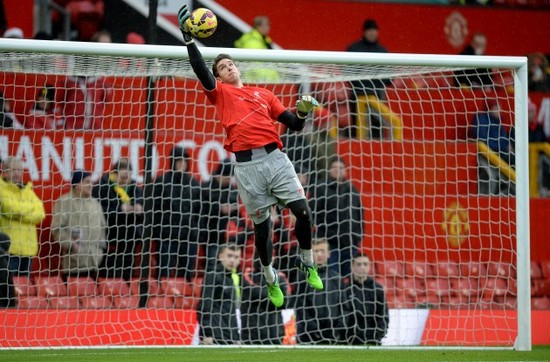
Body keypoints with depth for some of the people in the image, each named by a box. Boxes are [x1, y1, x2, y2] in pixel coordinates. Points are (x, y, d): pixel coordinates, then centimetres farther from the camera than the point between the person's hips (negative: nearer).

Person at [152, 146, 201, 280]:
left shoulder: (194, 183, 10)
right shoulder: (161, 181, 0)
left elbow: (199, 209, 13)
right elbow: (155, 208, -2)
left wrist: (197, 231, 6)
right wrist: (157, 232, -8)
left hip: (189, 237, 3)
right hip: (167, 236, -3)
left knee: (186, 276, 7)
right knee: (164, 274, -7)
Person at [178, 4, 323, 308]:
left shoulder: (264, 95, 22)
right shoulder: (220, 92, 14)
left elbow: (294, 124, 20)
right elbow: (200, 70, -4)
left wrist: (302, 112, -2)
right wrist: (188, 38, -13)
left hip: (275, 158, 2)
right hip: (247, 166, -2)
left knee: (302, 211, -10)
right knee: (261, 224, 3)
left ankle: (307, 262, 14)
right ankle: (270, 278, 24)